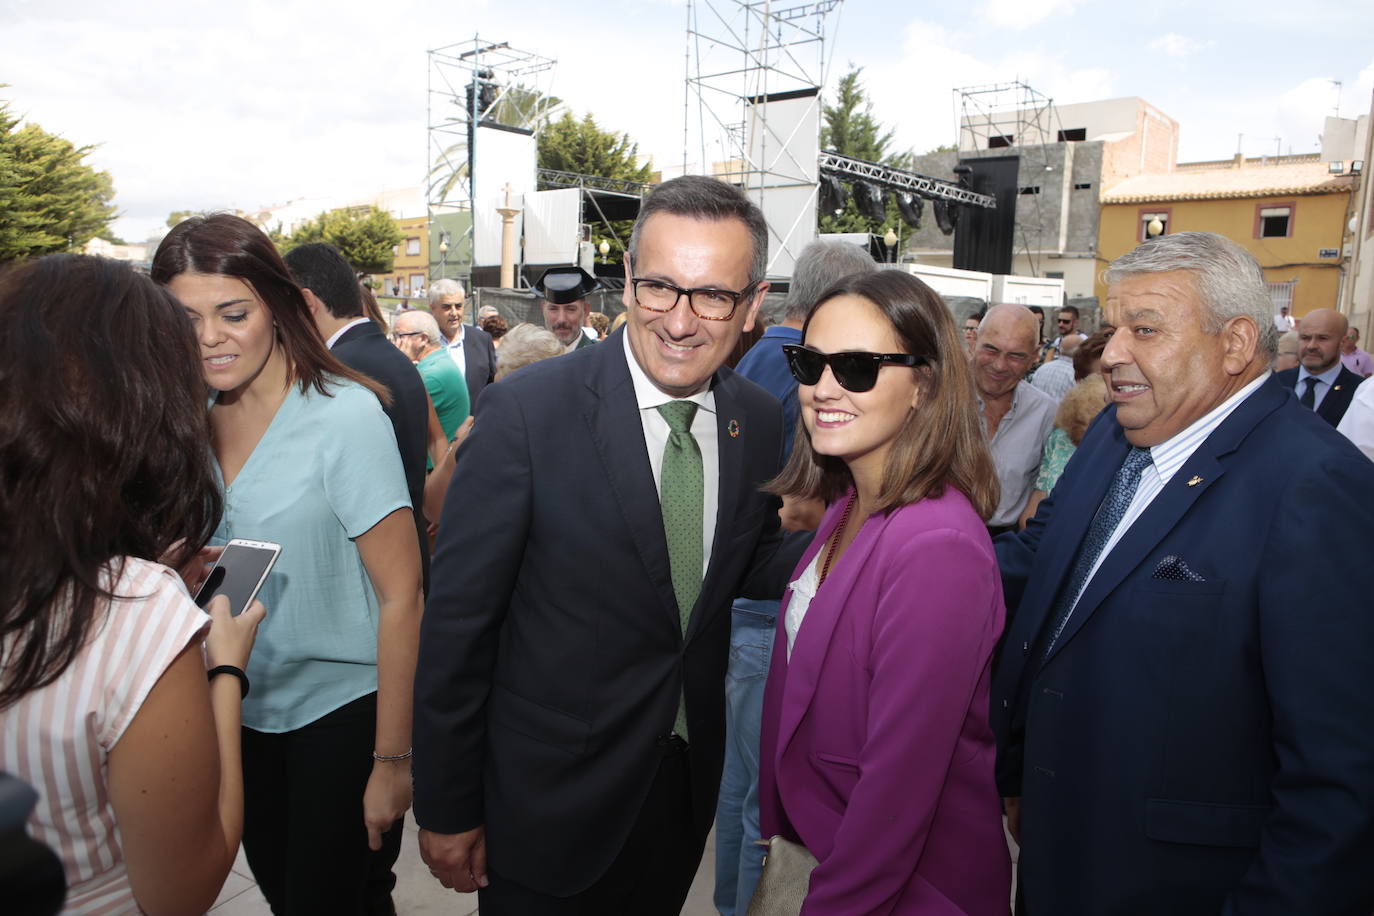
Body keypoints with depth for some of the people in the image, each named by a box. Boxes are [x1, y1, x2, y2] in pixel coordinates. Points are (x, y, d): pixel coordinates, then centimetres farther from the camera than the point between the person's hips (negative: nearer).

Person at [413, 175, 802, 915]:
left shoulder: (758, 420, -5)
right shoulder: (525, 411, -21)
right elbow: (457, 623, -16)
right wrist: (444, 810, -10)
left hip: (688, 787, 5)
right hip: (549, 803, -4)